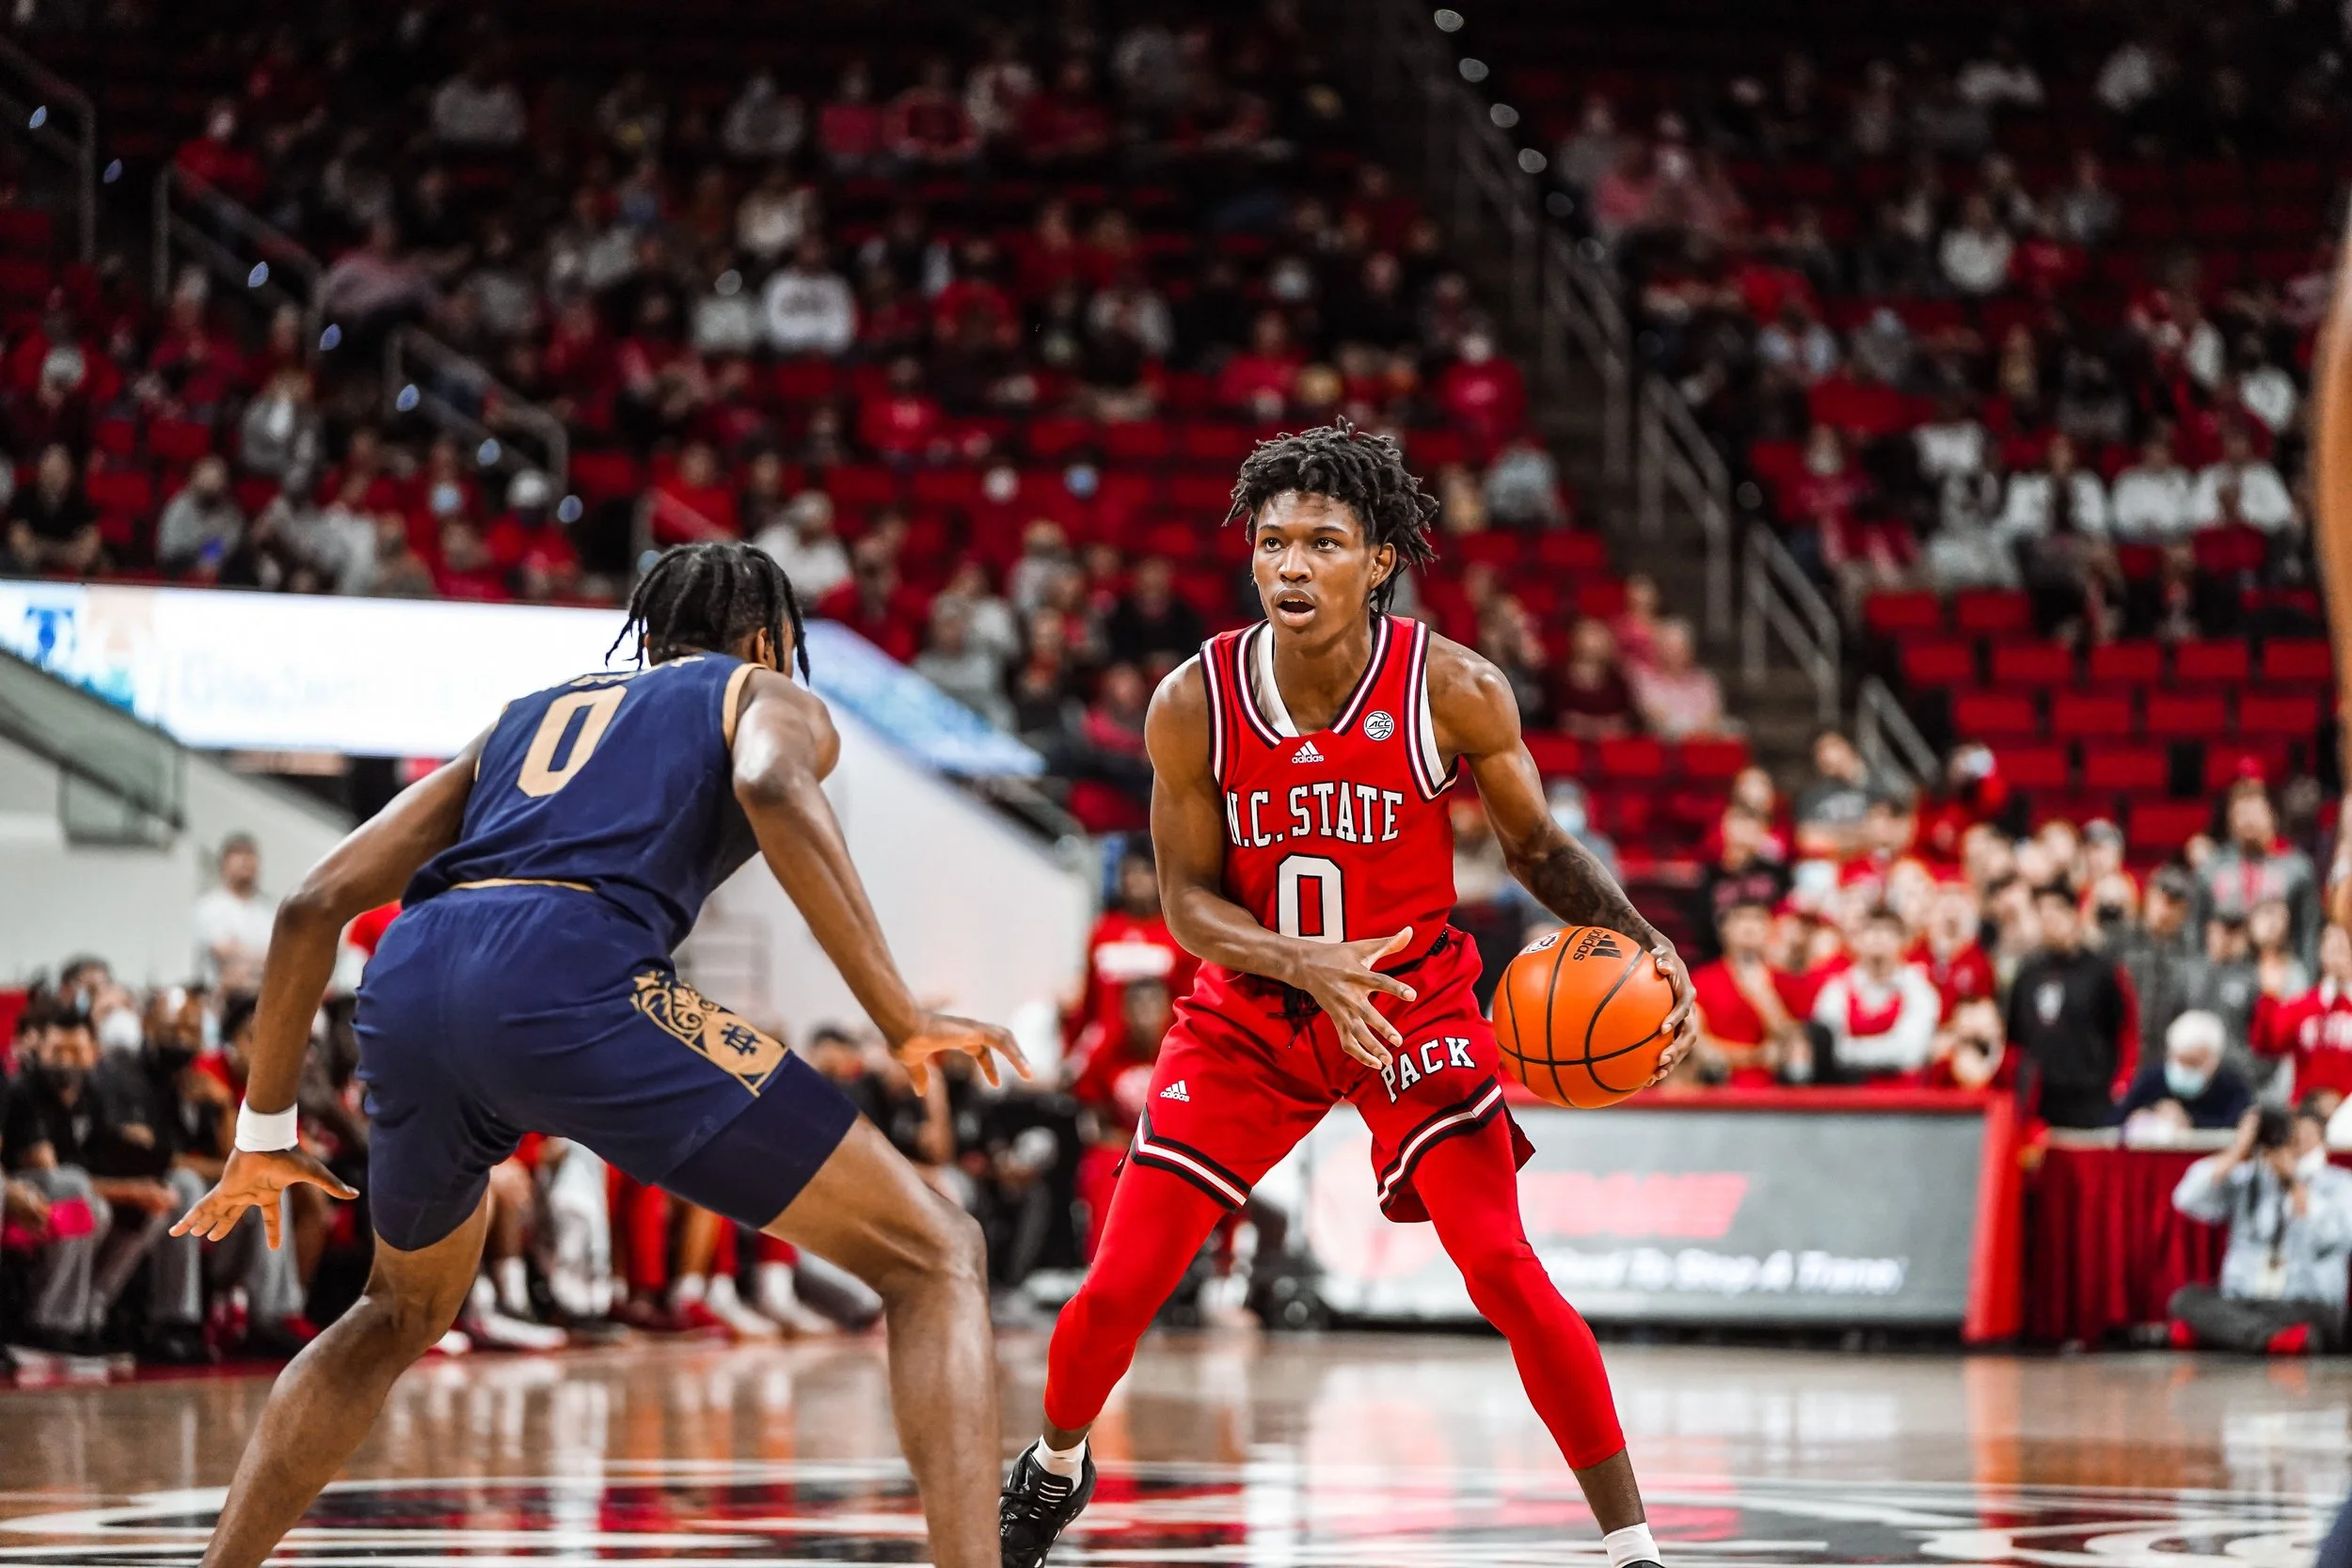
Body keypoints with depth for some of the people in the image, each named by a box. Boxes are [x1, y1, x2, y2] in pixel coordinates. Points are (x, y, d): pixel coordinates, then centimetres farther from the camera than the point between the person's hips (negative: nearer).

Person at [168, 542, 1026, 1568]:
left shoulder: (525, 717, 37)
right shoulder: (769, 698, 24)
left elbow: (315, 903, 29)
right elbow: (773, 787, -5)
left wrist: (264, 1134, 36)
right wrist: (900, 1018, -3)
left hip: (406, 982, 6)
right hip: (570, 973, -6)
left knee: (402, 1314, 36)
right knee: (933, 1261, 1)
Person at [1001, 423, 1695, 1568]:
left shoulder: (1456, 692, -19)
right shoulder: (1194, 703, -17)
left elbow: (1535, 846, -4)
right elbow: (1188, 897, -10)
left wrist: (1640, 939, -21)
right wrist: (1307, 965, -29)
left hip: (1416, 1003, -1)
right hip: (1249, 1011, 1)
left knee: (1504, 1270, -18)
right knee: (1120, 1287, 0)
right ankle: (1053, 1470, 33)